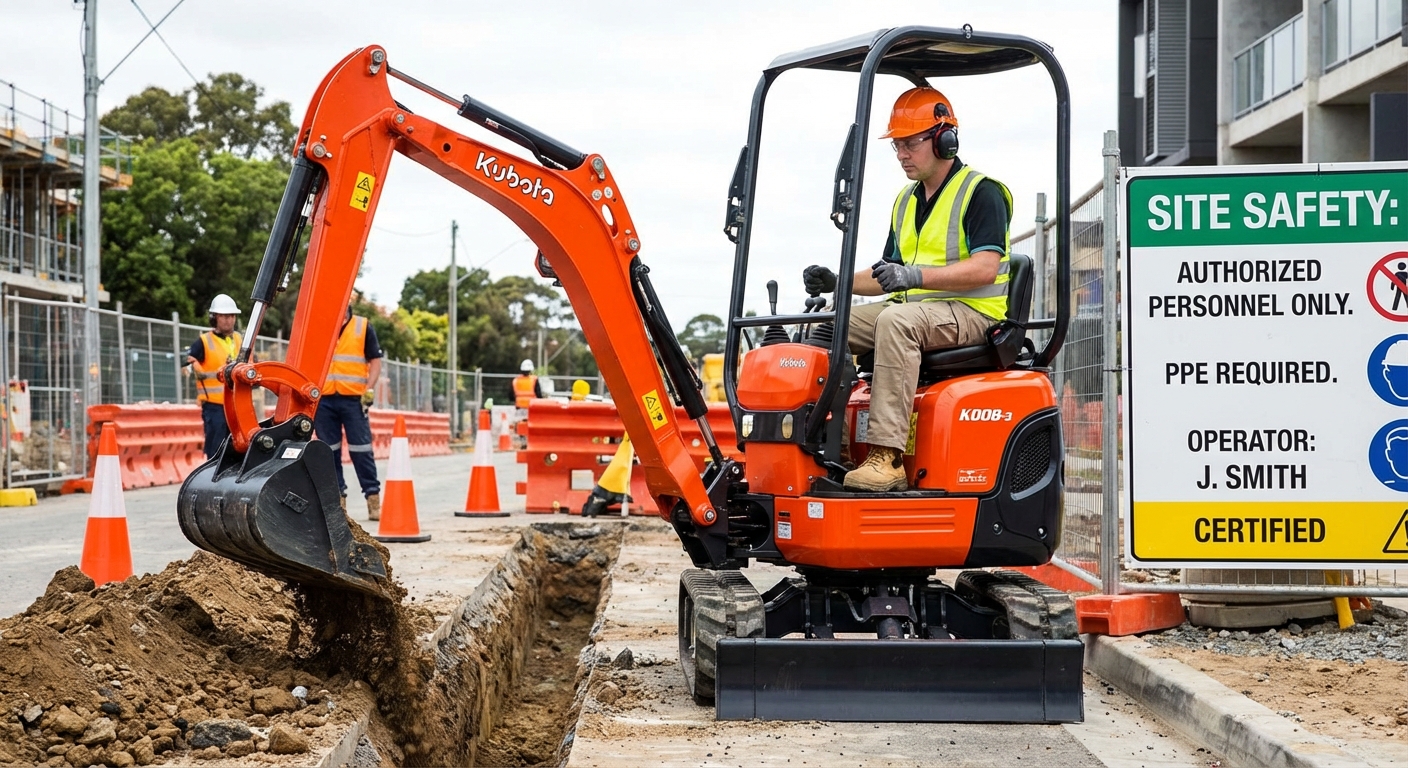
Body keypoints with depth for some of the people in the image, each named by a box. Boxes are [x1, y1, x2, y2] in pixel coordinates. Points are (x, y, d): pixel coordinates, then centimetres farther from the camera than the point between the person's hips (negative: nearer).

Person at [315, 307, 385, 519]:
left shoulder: (363, 327, 5)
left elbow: (375, 361, 3)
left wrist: (369, 390, -9)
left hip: (354, 399, -3)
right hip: (323, 400, 3)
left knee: (361, 450, -5)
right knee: (329, 451, 4)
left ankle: (373, 499, -1)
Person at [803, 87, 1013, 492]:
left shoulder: (981, 192, -7)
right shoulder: (907, 200, 19)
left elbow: (985, 269, -19)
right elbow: (888, 273, 21)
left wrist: (917, 276, -30)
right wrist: (838, 282, 3)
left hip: (971, 312, -8)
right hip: (914, 309, 8)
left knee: (897, 320, -37)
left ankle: (887, 456, -42)